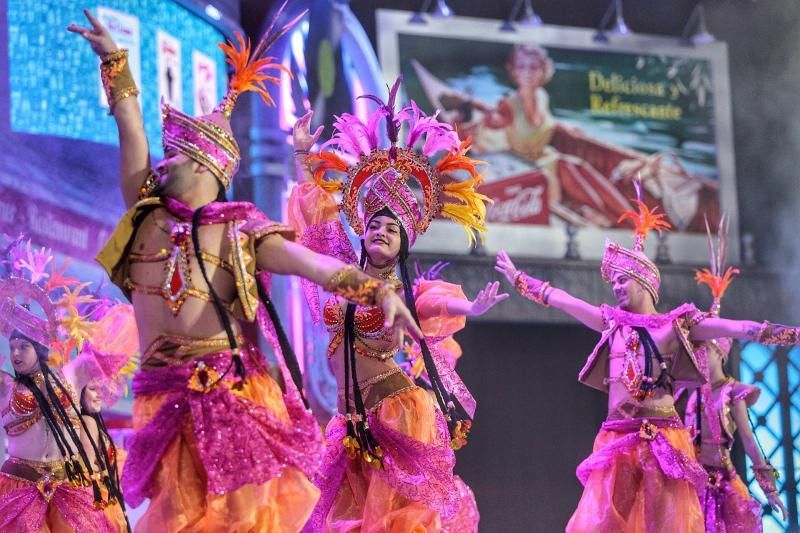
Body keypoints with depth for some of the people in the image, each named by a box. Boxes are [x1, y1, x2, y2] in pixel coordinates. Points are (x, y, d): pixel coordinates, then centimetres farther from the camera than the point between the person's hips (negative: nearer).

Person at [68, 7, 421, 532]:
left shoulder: (239, 231, 3)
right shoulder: (146, 215, 13)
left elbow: (312, 263, -8)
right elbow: (131, 132, 15)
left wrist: (378, 290, -22)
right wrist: (115, 62, 15)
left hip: (233, 388, -3)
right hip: (167, 396, 3)